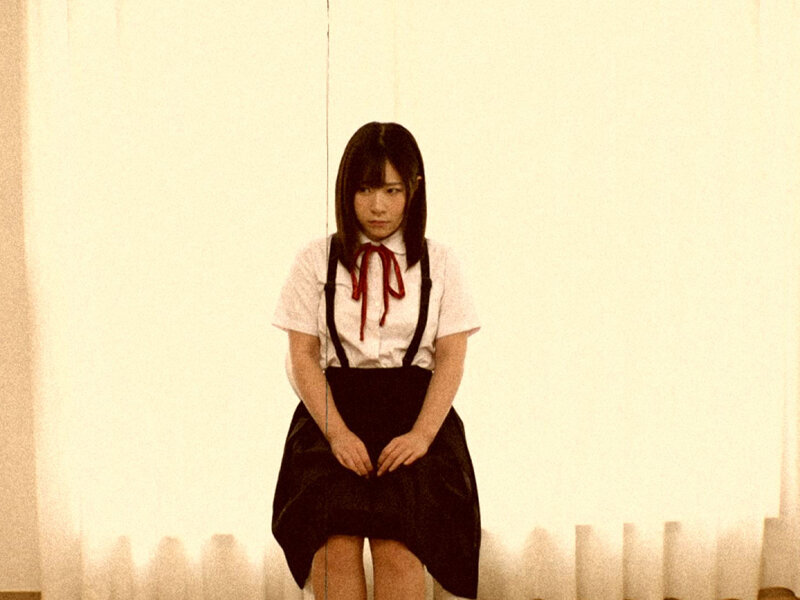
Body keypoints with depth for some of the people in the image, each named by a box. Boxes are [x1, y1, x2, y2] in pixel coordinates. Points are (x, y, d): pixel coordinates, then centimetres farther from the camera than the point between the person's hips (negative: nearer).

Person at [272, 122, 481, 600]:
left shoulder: (439, 263, 11)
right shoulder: (316, 261, 9)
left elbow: (451, 358, 5)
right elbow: (303, 356, 3)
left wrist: (421, 434, -11)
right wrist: (338, 433, -11)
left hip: (415, 412, 0)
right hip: (334, 409, 0)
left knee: (398, 551, -19)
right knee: (335, 548, -20)